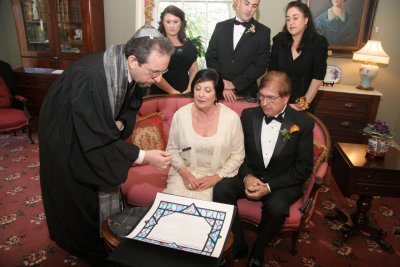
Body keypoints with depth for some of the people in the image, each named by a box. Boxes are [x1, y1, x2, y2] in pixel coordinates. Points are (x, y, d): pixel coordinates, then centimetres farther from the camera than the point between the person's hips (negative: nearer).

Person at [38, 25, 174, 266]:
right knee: (80, 198, 9)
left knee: (107, 191, 15)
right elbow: (96, 141, -35)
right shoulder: (90, 78, -40)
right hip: (68, 140, -6)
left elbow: (132, 104, 3)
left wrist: (120, 124, -17)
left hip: (96, 132, 7)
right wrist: (143, 156, -33)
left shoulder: (131, 71, -17)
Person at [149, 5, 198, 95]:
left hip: (184, 94, 4)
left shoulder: (188, 44, 10)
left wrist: (189, 89, -5)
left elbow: (194, 69, 10)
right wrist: (171, 91, -15)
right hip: (161, 94, -3)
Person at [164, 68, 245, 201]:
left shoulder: (231, 118, -10)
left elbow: (237, 155, -1)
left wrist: (216, 177, -11)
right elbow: (172, 149, 5)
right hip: (185, 174, 2)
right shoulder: (180, 115, -6)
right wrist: (184, 173, -9)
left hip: (218, 177, -1)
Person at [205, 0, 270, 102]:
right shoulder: (221, 26, 6)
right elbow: (210, 57, 2)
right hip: (218, 90, 2)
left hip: (246, 93, -1)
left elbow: (260, 65, -8)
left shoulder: (263, 32, 0)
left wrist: (234, 84, -15)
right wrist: (221, 85, -8)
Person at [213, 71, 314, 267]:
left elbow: (304, 168, -7)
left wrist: (269, 186, -17)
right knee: (221, 189, -24)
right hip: (251, 176, 3)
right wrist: (247, 176, -15)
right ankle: (238, 244, -5)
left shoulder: (303, 124, -7)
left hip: (283, 183, -2)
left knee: (276, 206, -34)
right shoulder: (248, 115, 1)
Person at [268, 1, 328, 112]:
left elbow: (318, 77, -11)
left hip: (303, 103, -1)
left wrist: (304, 104, -16)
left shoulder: (319, 43, -8)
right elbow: (271, 71, -4)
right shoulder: (279, 39, -3)